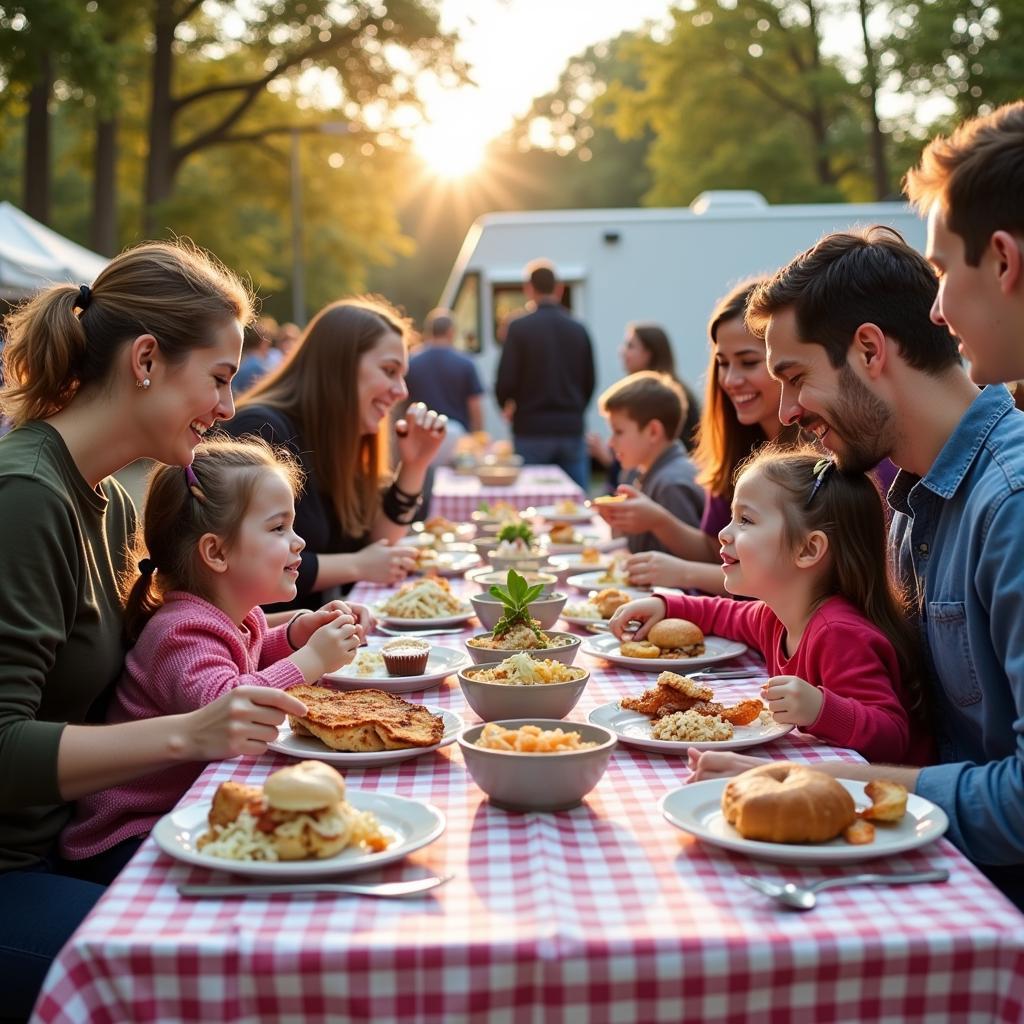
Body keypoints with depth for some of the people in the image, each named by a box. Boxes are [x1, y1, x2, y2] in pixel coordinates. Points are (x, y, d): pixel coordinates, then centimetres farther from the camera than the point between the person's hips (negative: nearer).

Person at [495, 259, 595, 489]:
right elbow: (589, 382, 9)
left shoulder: (519, 327, -8)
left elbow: (506, 381, -9)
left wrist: (507, 405, 13)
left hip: (532, 429, -3)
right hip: (572, 429, 3)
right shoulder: (578, 330, 3)